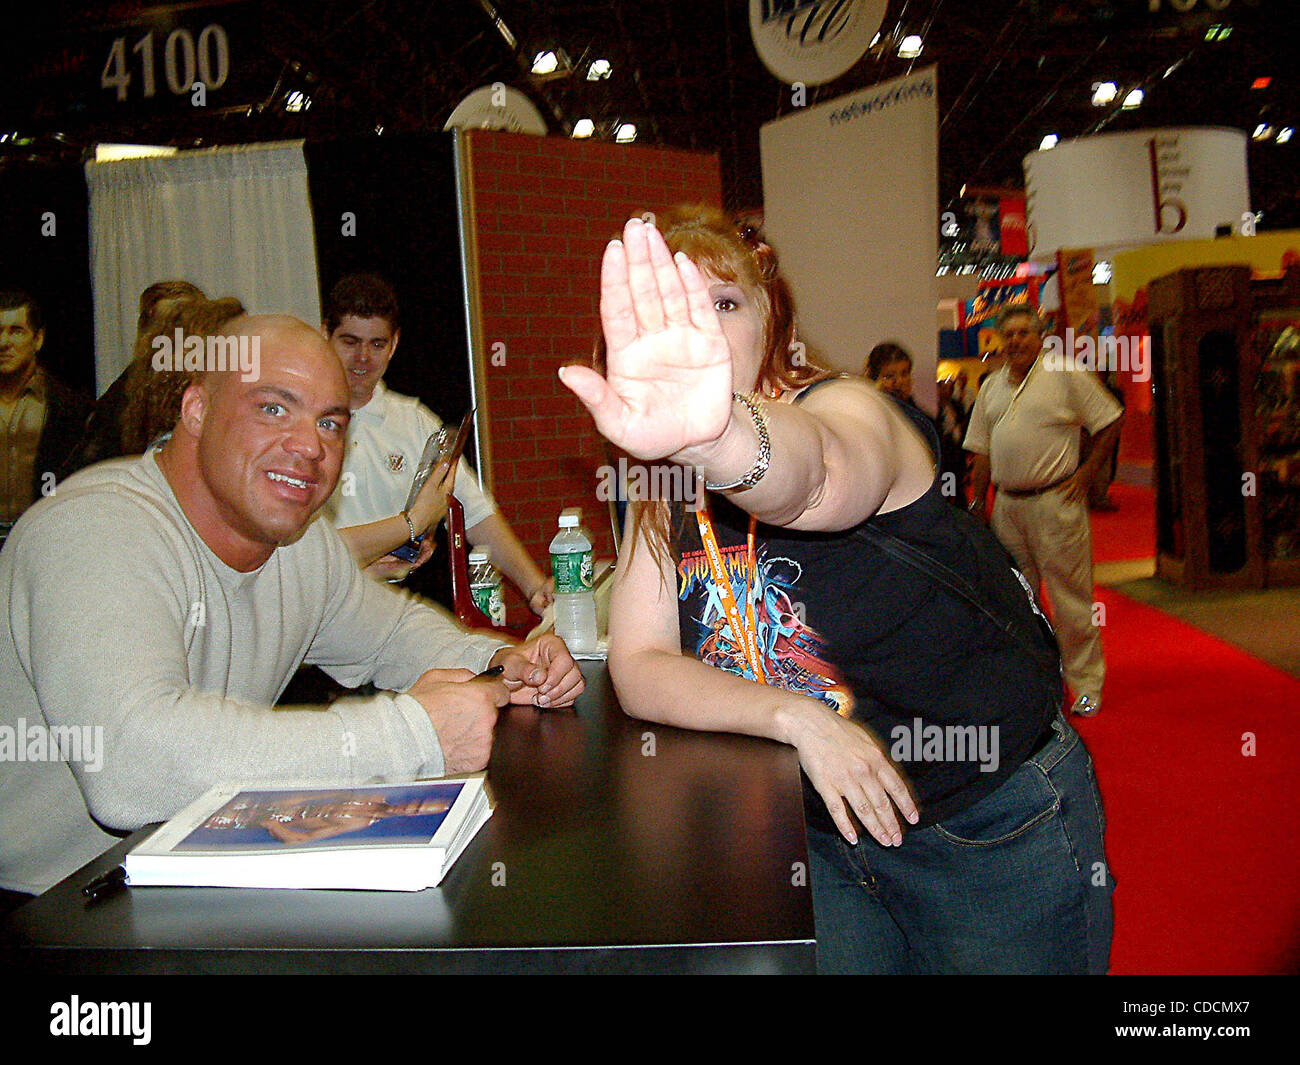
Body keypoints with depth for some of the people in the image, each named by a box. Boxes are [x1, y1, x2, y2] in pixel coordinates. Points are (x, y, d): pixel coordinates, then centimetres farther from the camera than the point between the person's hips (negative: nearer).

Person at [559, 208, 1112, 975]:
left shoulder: (846, 408, -20)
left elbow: (816, 474, -47)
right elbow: (639, 670, -10)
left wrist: (718, 434, -70)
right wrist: (797, 716, -25)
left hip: (995, 826, -4)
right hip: (823, 832, 5)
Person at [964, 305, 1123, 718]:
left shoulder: (1066, 374, -2)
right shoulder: (991, 386, 13)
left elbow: (1111, 421, 0)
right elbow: (982, 452, 16)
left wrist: (1087, 472, -6)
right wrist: (977, 504, 11)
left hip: (1055, 501, -5)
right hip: (1006, 505, 6)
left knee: (1070, 597, -1)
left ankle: (1086, 684, 12)